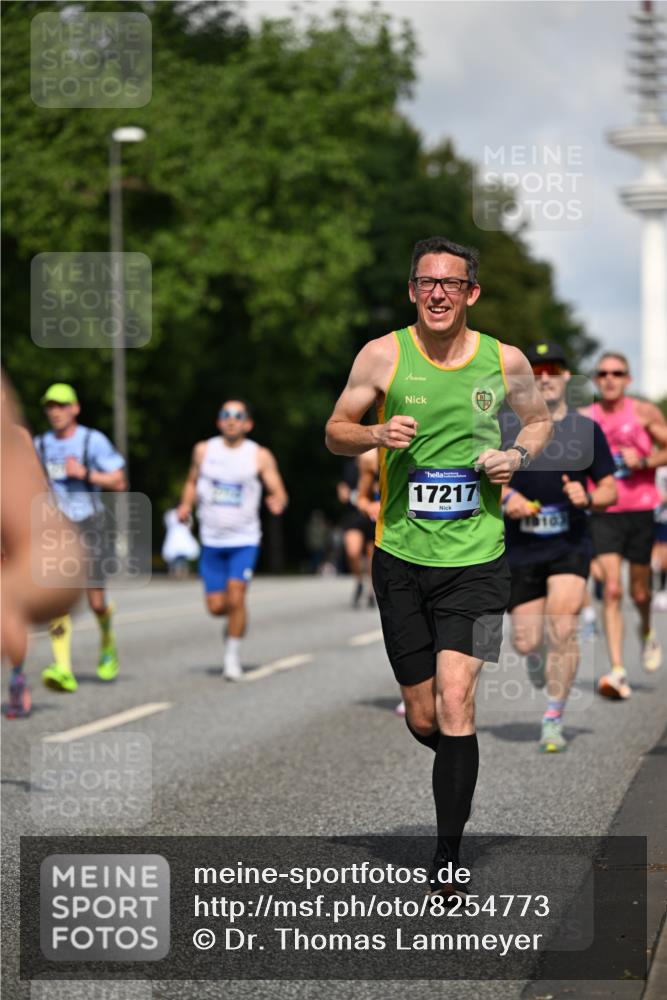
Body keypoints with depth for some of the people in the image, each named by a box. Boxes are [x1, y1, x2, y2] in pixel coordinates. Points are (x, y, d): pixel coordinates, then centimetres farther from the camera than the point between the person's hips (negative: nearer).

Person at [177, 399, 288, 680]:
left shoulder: (260, 456, -1)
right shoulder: (204, 450, 6)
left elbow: (279, 492, -3)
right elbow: (192, 481, 19)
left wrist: (277, 502, -26)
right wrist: (186, 504, -1)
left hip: (245, 540, -2)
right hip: (212, 540, 2)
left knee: (236, 595, -18)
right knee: (216, 606, -1)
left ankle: (233, 655, -1)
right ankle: (235, 620, 35)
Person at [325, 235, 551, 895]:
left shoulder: (505, 361, 0)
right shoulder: (383, 355, -2)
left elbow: (539, 421, 18)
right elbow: (335, 432, 7)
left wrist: (518, 455, -3)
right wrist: (376, 434, -15)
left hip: (476, 555, -1)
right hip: (401, 555, 1)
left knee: (454, 700, -15)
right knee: (422, 720, 6)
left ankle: (447, 858, -7)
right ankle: (463, 768, 42)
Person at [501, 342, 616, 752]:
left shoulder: (587, 429, 4)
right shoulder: (506, 426, 1)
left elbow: (610, 488, 9)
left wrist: (589, 498, -13)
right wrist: (507, 496, -12)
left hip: (571, 543, -1)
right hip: (521, 545, 1)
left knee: (562, 629, -17)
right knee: (526, 643, 0)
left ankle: (554, 719, -4)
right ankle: (539, 657, 39)